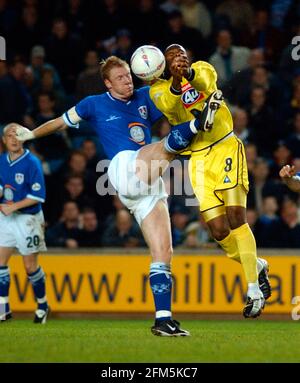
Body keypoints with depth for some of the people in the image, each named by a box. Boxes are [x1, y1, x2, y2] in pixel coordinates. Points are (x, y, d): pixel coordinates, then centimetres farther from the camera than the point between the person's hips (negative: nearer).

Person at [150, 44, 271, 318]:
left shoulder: (201, 70, 2)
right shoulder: (158, 90, 4)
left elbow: (204, 79, -25)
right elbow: (169, 103, -21)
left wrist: (189, 73, -50)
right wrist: (175, 79, -43)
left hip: (225, 148, -3)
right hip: (199, 160, 3)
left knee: (235, 217, -17)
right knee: (219, 231, -1)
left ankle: (254, 290, -14)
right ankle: (257, 267, 27)